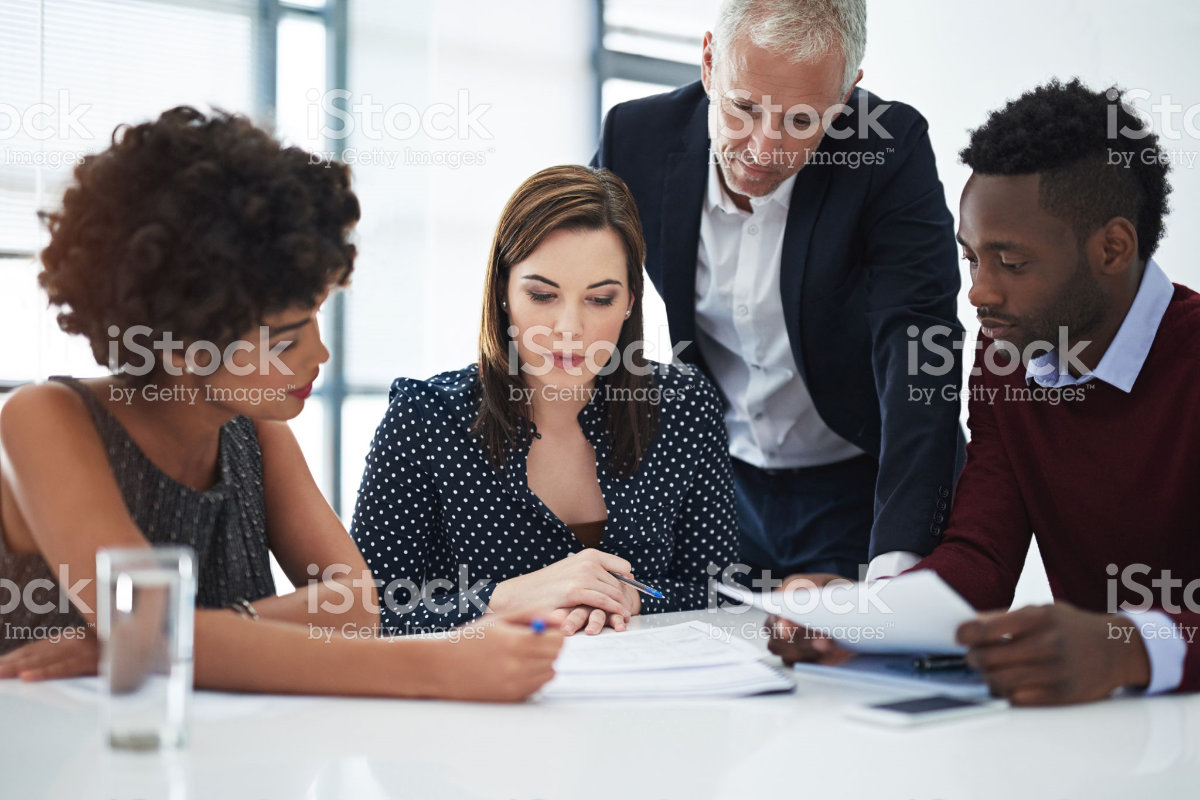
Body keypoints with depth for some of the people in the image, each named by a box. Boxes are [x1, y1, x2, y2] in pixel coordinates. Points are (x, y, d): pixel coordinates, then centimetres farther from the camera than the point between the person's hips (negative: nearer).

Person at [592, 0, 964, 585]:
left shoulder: (892, 149, -21)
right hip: (718, 478, 3)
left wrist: (897, 560, -40)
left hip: (862, 489, -3)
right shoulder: (638, 137, -13)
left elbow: (919, 360, -28)